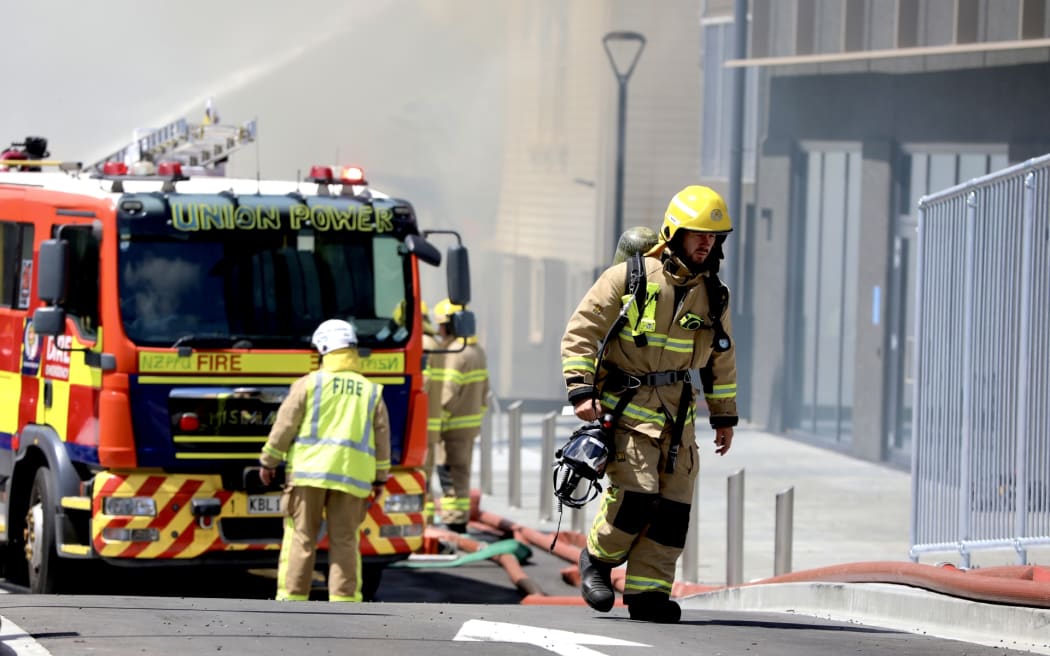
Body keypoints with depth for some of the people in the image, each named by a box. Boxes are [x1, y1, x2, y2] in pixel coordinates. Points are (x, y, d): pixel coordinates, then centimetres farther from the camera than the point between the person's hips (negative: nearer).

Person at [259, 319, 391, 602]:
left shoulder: (308, 384, 0)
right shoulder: (371, 391, 10)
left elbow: (284, 426, -1)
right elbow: (382, 438, 11)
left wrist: (268, 462, 10)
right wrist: (380, 479, 19)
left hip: (308, 471, -2)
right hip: (352, 474, 2)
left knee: (301, 538, 0)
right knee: (344, 541, 5)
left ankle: (291, 601, -2)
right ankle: (344, 601, 0)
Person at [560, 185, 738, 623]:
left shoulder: (713, 296, 11)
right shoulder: (628, 278, -5)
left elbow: (721, 359, 23)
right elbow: (580, 333, -5)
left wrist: (724, 417, 23)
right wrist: (581, 391, -14)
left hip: (678, 417, 5)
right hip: (627, 407, -5)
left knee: (673, 505, -2)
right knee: (636, 495, -18)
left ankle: (648, 590, 4)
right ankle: (597, 558, 7)